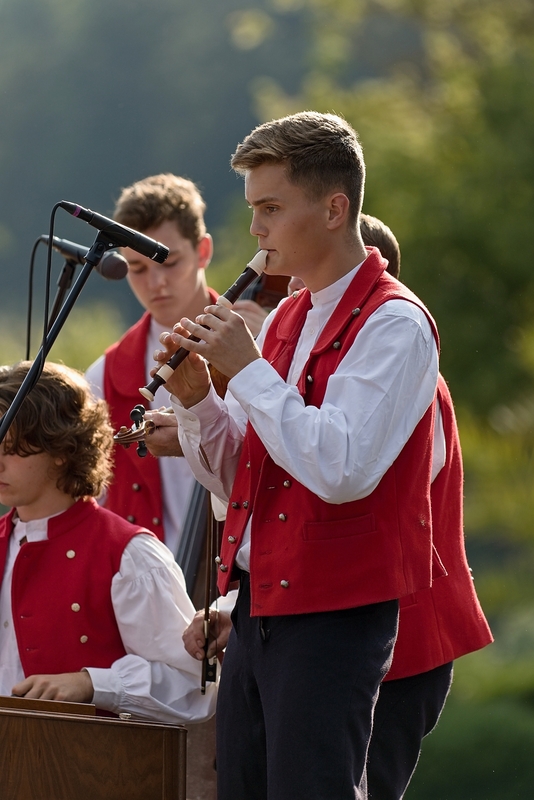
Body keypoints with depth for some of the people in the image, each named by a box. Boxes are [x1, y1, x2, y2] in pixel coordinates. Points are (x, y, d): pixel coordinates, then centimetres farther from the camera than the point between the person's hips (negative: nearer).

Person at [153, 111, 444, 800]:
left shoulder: (393, 324, -11)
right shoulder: (285, 319, 14)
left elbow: (341, 469, -23)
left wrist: (247, 368, -17)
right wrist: (196, 400, -1)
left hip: (335, 613, -8)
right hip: (258, 606, 8)